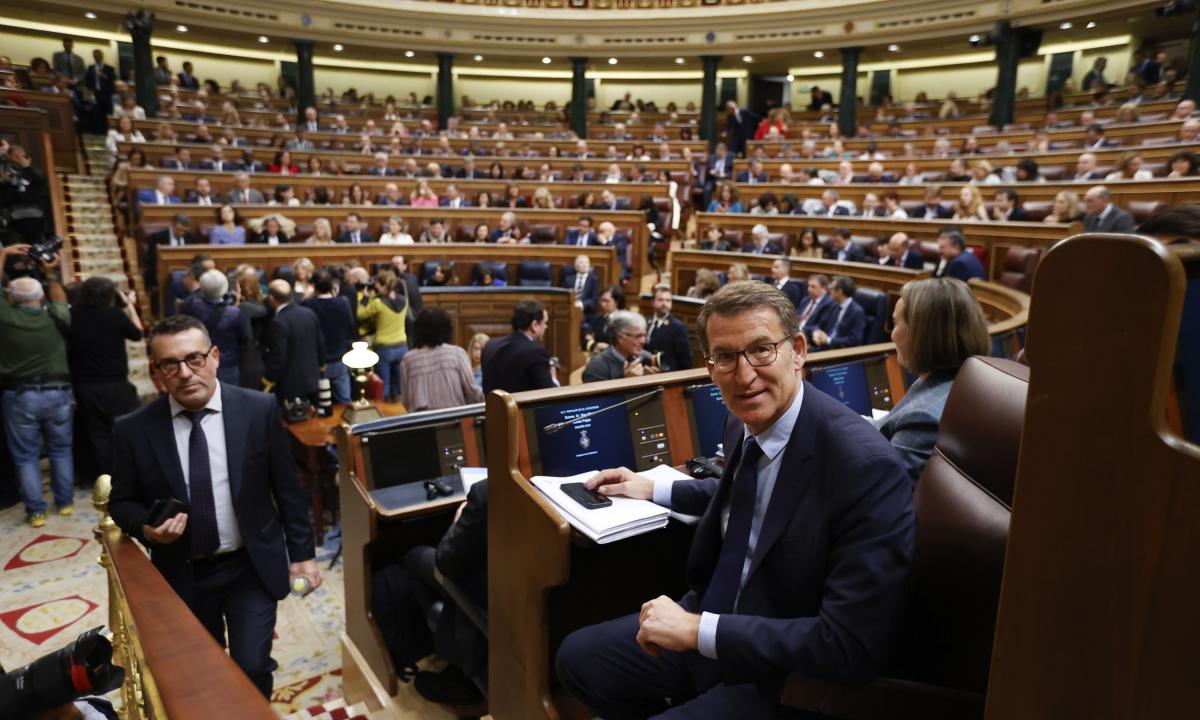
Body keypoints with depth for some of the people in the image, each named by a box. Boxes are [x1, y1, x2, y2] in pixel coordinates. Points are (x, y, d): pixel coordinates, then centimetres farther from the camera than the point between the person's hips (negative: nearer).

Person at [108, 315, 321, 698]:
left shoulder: (259, 410, -11)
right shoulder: (133, 430, -9)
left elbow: (287, 489, -4)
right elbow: (121, 502, 4)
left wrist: (302, 553, -2)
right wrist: (147, 527, -18)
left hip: (253, 566, -1)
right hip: (182, 575, 2)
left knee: (252, 667, -1)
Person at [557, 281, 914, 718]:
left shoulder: (865, 467, -28)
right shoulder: (745, 425, -3)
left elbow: (853, 646, -29)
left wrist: (699, 630, -26)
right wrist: (653, 490, 16)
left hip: (780, 676, -7)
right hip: (710, 621, 8)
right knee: (577, 657, 12)